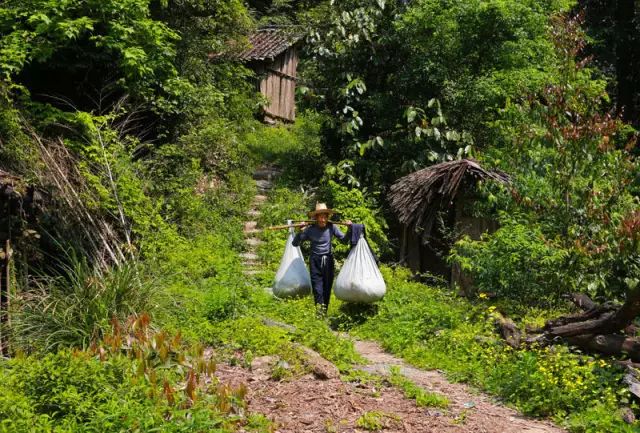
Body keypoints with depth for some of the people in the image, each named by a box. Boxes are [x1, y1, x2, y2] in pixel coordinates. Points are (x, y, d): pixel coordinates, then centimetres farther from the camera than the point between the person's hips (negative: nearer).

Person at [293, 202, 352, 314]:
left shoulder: (331, 227, -3)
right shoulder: (310, 229, -6)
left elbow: (344, 239, 3)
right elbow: (295, 243, -3)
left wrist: (350, 228, -11)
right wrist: (300, 231, -17)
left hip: (328, 260, 1)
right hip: (315, 261, -1)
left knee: (327, 287, 6)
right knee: (317, 287, -7)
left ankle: (325, 310, 18)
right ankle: (319, 310, -9)